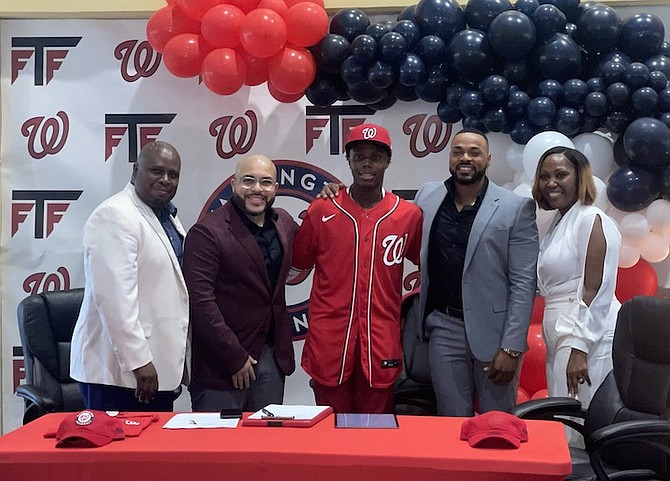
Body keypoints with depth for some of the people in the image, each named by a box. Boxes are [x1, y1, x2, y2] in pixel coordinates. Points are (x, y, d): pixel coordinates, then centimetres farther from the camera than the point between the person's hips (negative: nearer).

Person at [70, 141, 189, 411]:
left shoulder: (166, 217, 16)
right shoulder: (115, 216, -13)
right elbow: (115, 297, -21)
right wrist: (138, 361, -23)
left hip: (156, 366, 9)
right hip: (119, 370, -9)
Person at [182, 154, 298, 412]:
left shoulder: (284, 223, 8)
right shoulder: (207, 233, -13)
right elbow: (201, 302, -17)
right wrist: (235, 357, -17)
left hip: (272, 356, 6)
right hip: (221, 362, -6)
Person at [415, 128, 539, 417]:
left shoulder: (516, 208, -4)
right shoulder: (427, 197, 6)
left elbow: (524, 283, -6)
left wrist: (511, 348, -12)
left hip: (493, 330, -2)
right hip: (444, 330, 3)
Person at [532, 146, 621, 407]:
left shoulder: (592, 221, -11)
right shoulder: (559, 222, 17)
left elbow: (597, 291, -17)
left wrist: (579, 348, -19)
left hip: (587, 339, -9)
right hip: (561, 339, 9)